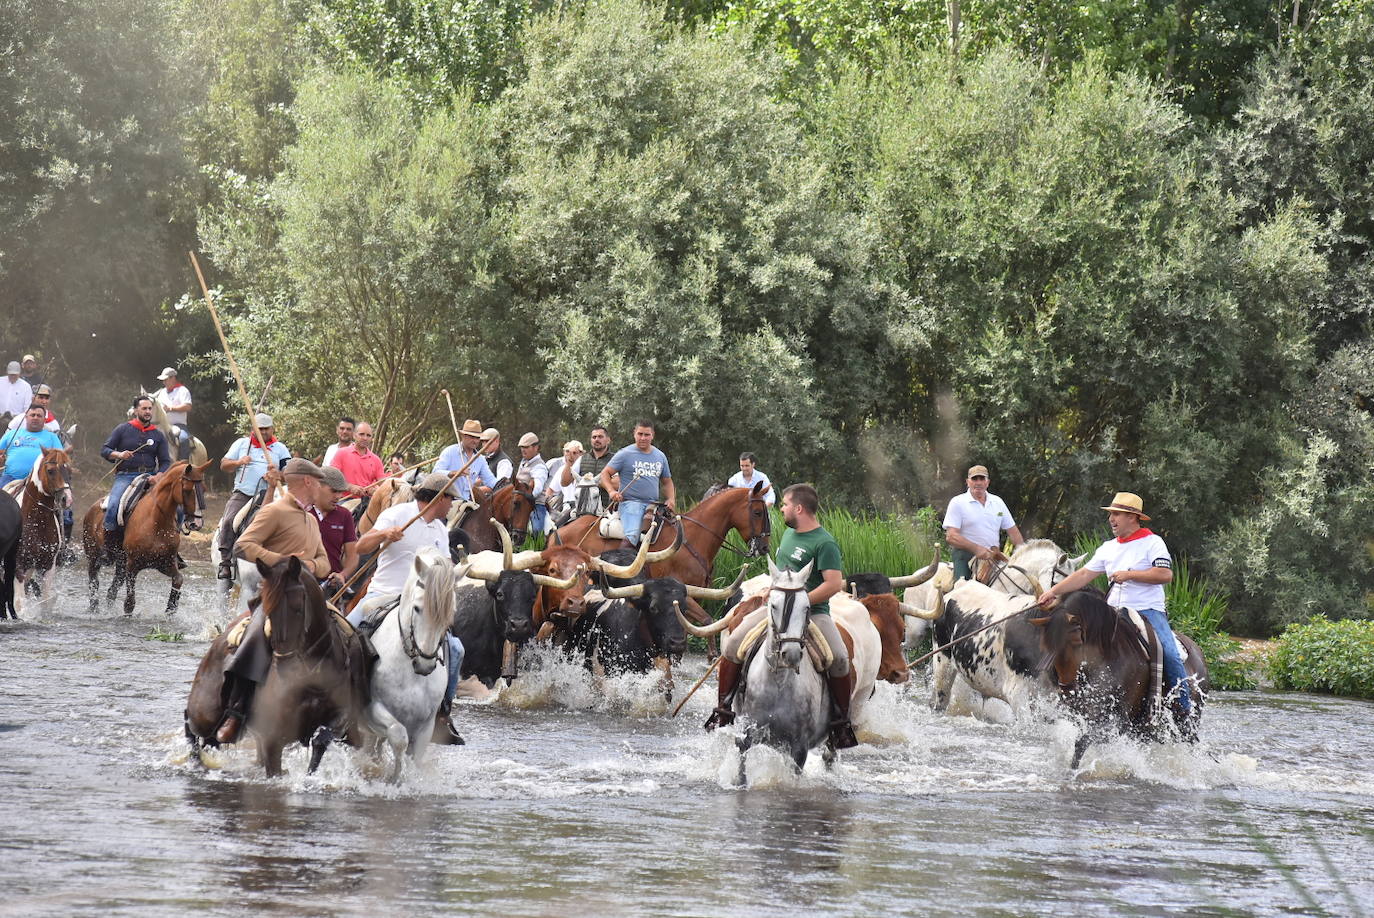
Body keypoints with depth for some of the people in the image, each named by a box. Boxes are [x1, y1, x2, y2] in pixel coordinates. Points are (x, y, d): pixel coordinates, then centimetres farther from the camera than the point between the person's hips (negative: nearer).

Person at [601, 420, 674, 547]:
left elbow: (667, 482, 25)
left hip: (652, 504, 5)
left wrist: (671, 499, 6)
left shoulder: (660, 456, 17)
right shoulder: (625, 454, 2)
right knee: (632, 536, -28)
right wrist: (611, 491, -15)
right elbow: (605, 473, 2)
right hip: (631, 503, -5)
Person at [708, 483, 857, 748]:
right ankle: (723, 709, 0)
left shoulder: (824, 544, -11)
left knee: (839, 658, -28)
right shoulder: (789, 534, 14)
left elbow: (834, 583, -19)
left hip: (813, 612, -6)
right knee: (732, 645, -11)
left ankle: (841, 721, -11)